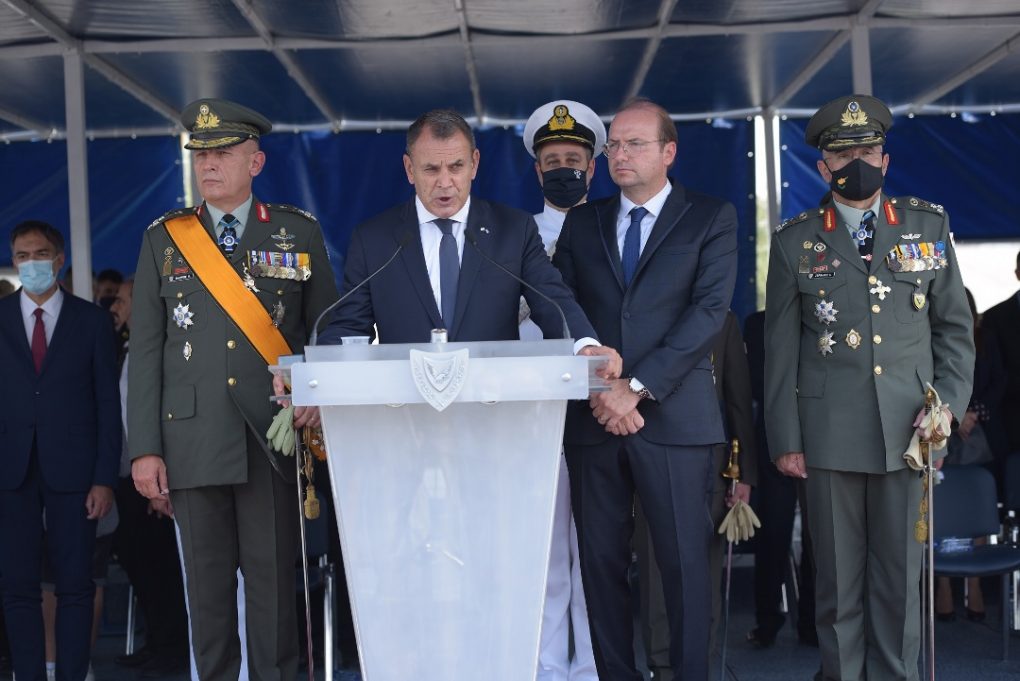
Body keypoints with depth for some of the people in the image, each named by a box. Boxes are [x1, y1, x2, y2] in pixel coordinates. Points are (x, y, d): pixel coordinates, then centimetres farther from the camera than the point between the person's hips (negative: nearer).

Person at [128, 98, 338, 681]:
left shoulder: (300, 233, 7)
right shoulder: (164, 238, 9)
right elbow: (146, 350, 6)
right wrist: (145, 449, -1)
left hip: (274, 435, -1)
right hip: (193, 437, 1)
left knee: (273, 576, 1)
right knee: (207, 582, 6)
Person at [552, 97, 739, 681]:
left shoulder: (712, 218, 6)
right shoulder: (582, 223, 15)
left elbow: (710, 310, -6)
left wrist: (638, 387, -14)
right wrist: (600, 390, -8)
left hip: (675, 414, -3)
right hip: (594, 415, 3)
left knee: (685, 561, -2)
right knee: (601, 561, 5)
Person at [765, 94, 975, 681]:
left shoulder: (929, 226, 9)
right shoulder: (795, 242, 6)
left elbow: (956, 329, 11)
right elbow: (781, 349, 4)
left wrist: (948, 404, -1)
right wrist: (786, 438, 0)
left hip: (908, 431, 1)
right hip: (829, 436, -1)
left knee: (901, 577, 5)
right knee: (839, 579, 6)